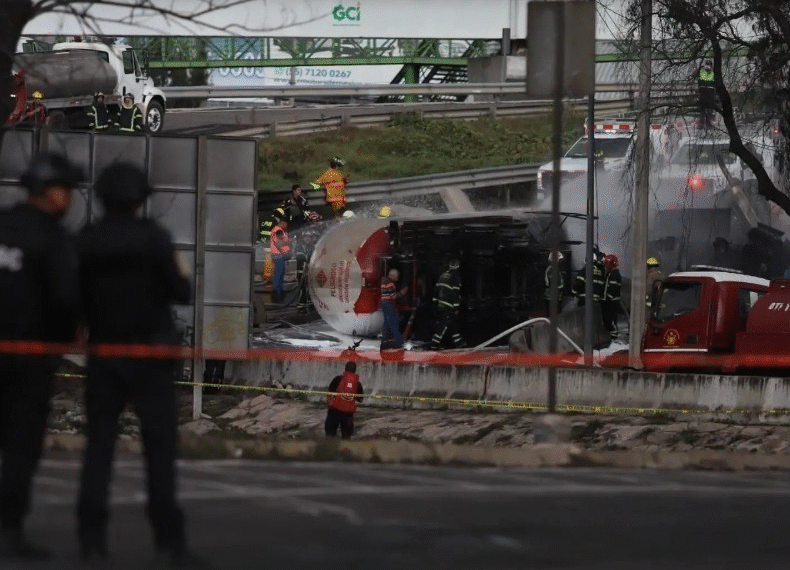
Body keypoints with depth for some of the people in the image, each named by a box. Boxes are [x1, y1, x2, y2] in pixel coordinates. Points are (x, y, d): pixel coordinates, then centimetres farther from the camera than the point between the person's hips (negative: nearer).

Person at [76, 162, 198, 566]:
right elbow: (180, 292, -8)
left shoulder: (86, 242, -2)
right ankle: (168, 539, -8)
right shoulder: (153, 238, -10)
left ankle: (92, 536, -1)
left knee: (99, 443, 7)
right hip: (150, 354, -3)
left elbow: (75, 296, 0)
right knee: (159, 446, -1)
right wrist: (180, 279, 13)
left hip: (103, 352, 3)